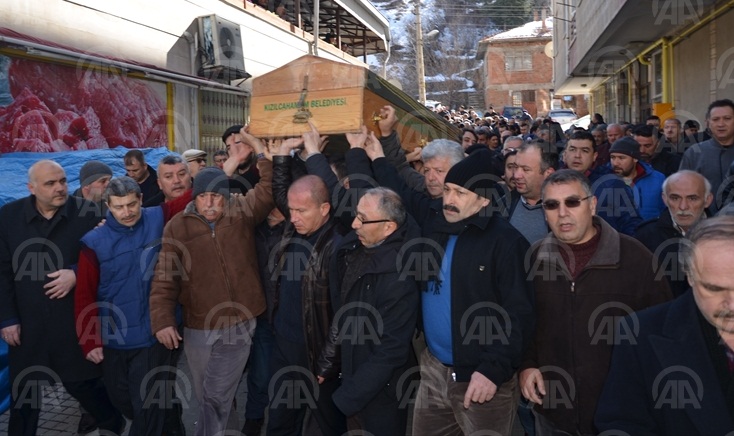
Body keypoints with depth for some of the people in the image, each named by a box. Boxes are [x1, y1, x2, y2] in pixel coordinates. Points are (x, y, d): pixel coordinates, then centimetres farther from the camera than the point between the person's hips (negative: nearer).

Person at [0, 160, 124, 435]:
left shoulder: (87, 212, -7)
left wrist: (77, 274, -17)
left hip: (75, 321, -2)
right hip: (27, 323, 2)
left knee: (84, 383, 9)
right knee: (24, 393, 14)